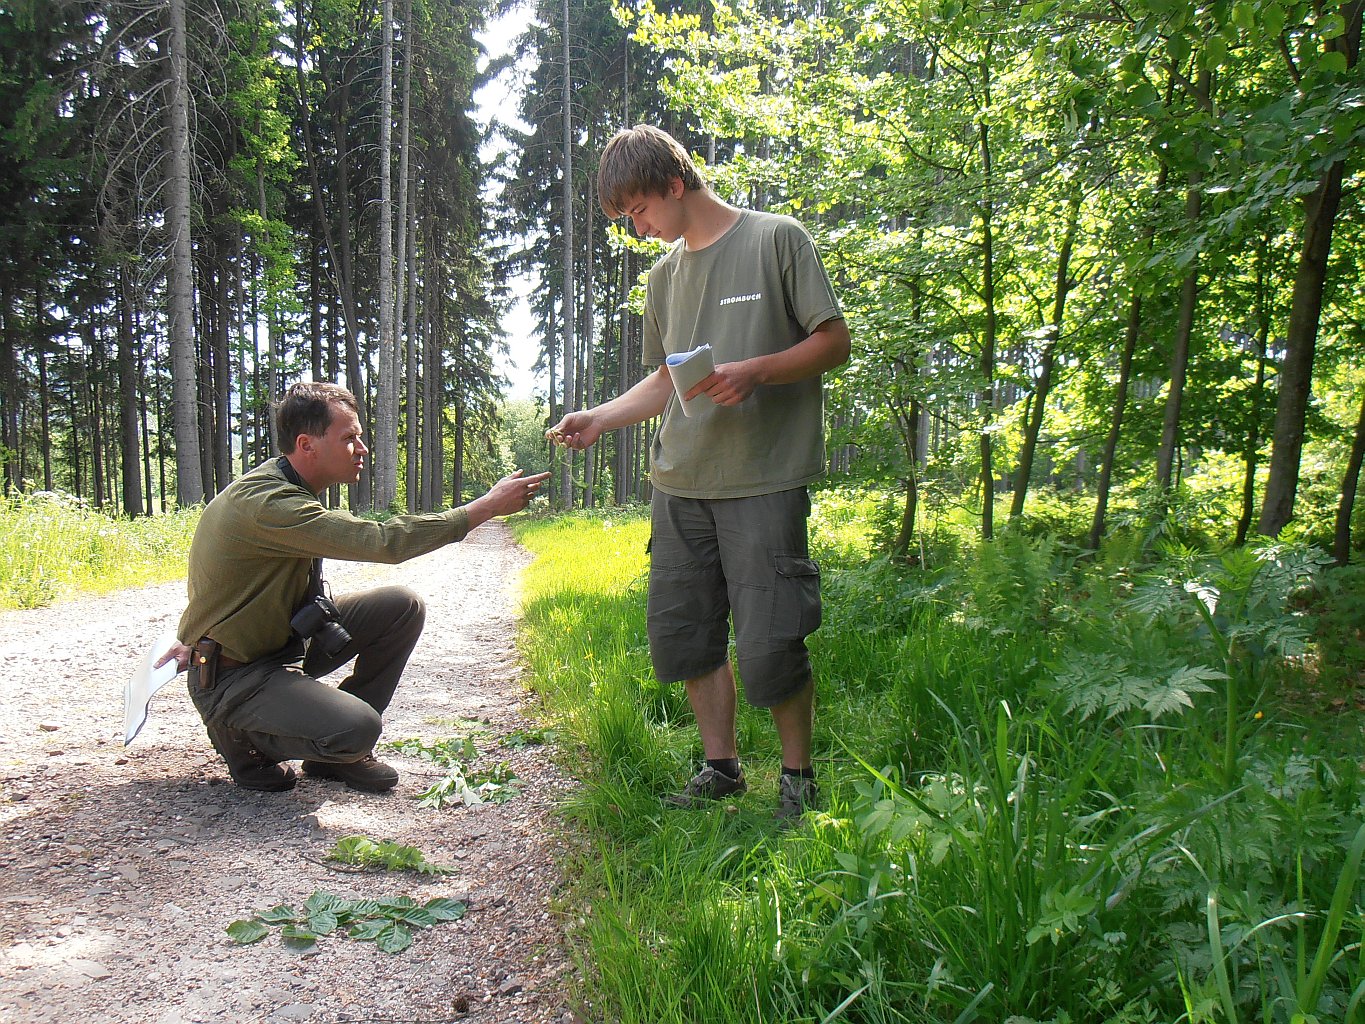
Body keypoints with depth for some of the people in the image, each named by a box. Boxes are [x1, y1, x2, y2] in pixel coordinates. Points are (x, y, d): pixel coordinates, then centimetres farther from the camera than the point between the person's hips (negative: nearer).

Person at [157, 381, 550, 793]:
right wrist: (488, 506, -31)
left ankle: (341, 749, 7)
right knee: (357, 729, -31)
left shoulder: (286, 488, 3)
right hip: (234, 676, -9)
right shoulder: (265, 502, -30)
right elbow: (384, 542, -36)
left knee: (403, 606, -5)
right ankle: (242, 735, 1)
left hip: (285, 637, 10)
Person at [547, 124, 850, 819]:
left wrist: (754, 372, -16)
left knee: (768, 646, -7)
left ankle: (798, 774, 17)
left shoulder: (777, 239, 0)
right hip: (679, 483, 7)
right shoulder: (665, 275, 18)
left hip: (765, 480, -6)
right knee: (682, 632, 8)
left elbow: (834, 341, -2)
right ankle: (721, 768, 26)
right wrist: (598, 419, 8)